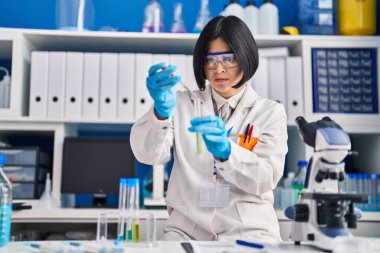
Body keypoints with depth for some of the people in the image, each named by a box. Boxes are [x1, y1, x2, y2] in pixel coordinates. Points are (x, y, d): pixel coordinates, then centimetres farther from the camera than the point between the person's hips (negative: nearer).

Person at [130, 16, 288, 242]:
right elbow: (147, 154, -6)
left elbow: (266, 178, -7)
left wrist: (225, 151, -25)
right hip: (187, 227, 2)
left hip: (248, 229, -1)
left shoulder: (271, 112, 6)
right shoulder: (182, 103, 9)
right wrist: (161, 111, -25)